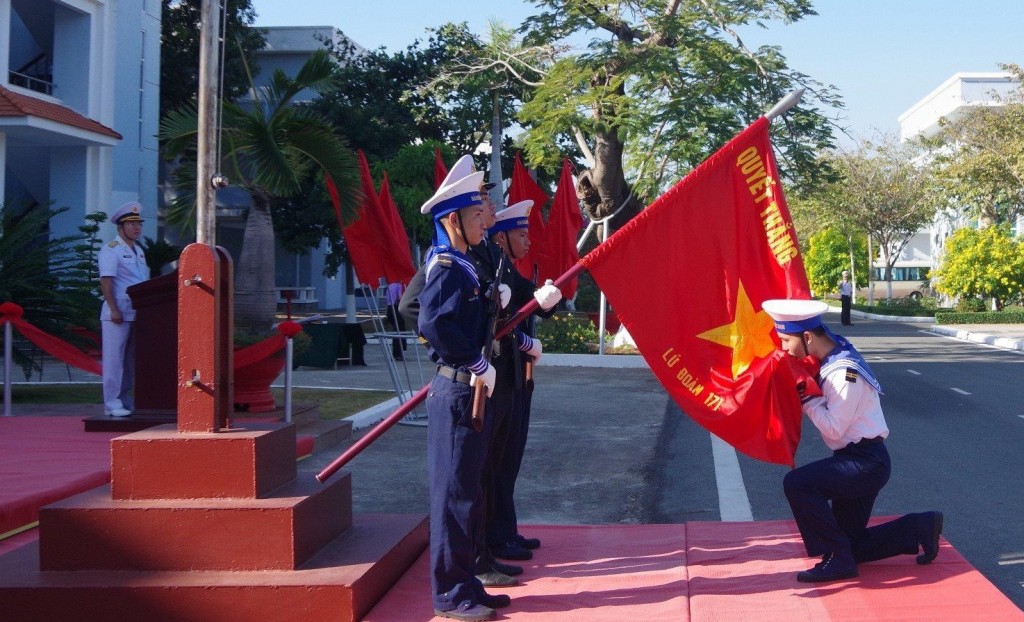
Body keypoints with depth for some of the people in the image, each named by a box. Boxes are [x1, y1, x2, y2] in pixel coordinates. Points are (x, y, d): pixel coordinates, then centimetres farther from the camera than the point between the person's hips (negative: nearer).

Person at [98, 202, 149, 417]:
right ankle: (113, 404, -3)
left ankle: (125, 402, 16)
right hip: (117, 313, -8)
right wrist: (114, 309, -20)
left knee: (131, 359, 10)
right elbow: (106, 281, -14)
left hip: (137, 313, 8)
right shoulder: (111, 249, -6)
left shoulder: (139, 251, 20)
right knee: (114, 358, -5)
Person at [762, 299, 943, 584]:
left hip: (866, 463, -9)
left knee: (797, 484, -25)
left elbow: (833, 428, -22)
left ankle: (838, 559, -14)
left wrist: (807, 395, -18)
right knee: (852, 545, 13)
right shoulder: (827, 360, 3)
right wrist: (807, 385, -10)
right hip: (854, 461, 9)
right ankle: (921, 528, 22)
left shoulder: (844, 373, -24)